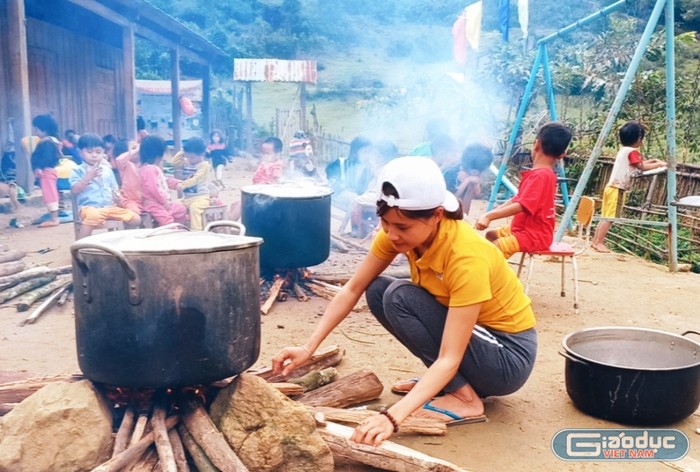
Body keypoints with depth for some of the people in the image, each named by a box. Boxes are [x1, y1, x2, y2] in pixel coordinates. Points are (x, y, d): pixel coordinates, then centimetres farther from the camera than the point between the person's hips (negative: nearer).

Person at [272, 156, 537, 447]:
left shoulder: (467, 257, -32)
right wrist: (308, 347, -16)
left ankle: (464, 398, -12)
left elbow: (449, 359, -35)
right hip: (460, 329, 7)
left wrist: (392, 417, -45)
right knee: (378, 292, -7)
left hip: (509, 356, -7)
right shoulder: (399, 231, -13)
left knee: (399, 297, -23)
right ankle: (442, 379, 5)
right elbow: (352, 289, -7)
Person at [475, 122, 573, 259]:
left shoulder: (541, 175, -22)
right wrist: (491, 213, 6)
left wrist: (490, 216, -32)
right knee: (491, 235, 20)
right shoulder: (543, 173, 11)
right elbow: (517, 199, 16)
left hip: (534, 235, -11)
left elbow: (521, 206, -30)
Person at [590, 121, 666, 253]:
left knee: (605, 217, 12)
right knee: (610, 217, -8)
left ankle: (595, 241, 14)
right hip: (617, 189, -10)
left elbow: (636, 164, 24)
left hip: (612, 187, 10)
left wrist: (651, 161, 21)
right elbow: (642, 167, -13)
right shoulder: (632, 151, -11)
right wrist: (659, 164, -2)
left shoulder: (623, 150, 16)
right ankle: (599, 242, -7)